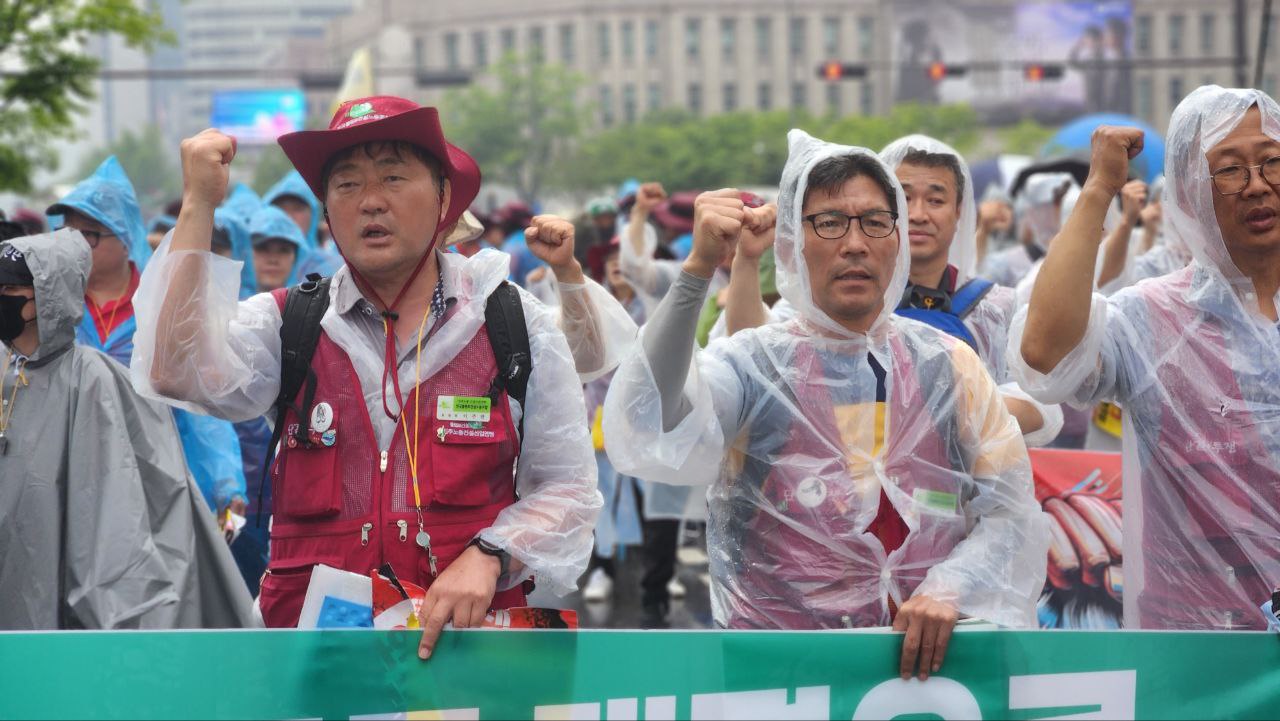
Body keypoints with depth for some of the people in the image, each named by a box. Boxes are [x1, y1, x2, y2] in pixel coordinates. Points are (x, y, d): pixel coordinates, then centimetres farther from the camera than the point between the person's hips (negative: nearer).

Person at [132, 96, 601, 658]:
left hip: (470, 634, 0)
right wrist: (199, 206, -7)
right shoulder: (284, 324, 11)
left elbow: (565, 487, 10)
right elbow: (177, 375, -8)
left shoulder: (518, 328, 10)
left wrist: (487, 557, -8)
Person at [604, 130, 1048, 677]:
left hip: (923, 654, 1)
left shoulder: (947, 365, 11)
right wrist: (698, 269, -22)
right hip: (775, 659, -1)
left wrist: (948, 591, -11)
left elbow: (1011, 510, 9)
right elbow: (646, 437, -17)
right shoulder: (753, 364, 2)